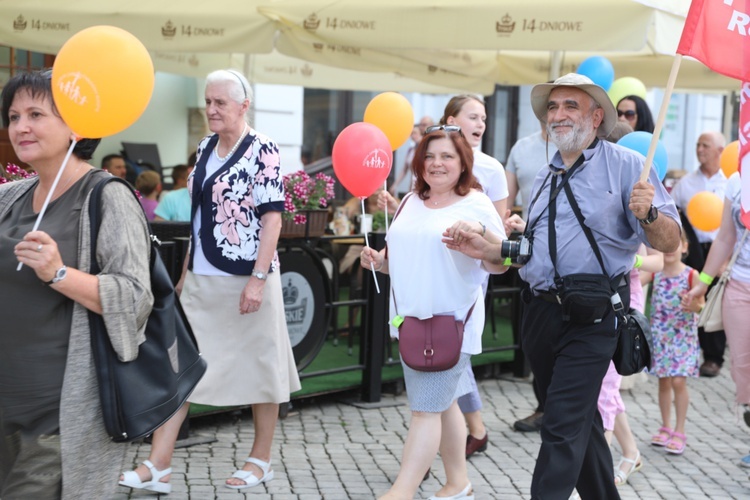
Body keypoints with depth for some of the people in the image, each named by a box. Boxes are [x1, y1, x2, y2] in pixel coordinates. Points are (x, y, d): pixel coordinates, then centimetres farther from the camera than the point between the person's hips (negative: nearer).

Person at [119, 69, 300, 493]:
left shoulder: (262, 150, -10)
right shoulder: (206, 148, 11)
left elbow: (273, 217, -14)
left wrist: (258, 278, -19)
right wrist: (186, 271, 17)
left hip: (245, 278, -7)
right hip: (202, 279, 7)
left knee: (259, 366, 6)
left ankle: (262, 460, 21)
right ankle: (158, 467, 6)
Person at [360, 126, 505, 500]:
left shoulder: (476, 205, -5)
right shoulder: (411, 203, 14)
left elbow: (500, 264, -10)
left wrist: (478, 234, -28)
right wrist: (379, 261, 1)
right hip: (410, 319, 7)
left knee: (426, 408, -8)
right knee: (443, 403, 15)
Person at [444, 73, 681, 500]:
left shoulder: (626, 166, -6)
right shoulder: (545, 178, 15)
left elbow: (669, 242, -11)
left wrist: (648, 213, -32)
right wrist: (489, 249, 6)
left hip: (592, 316, -7)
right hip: (541, 314, 7)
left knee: (564, 427, -9)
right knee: (581, 421, 19)